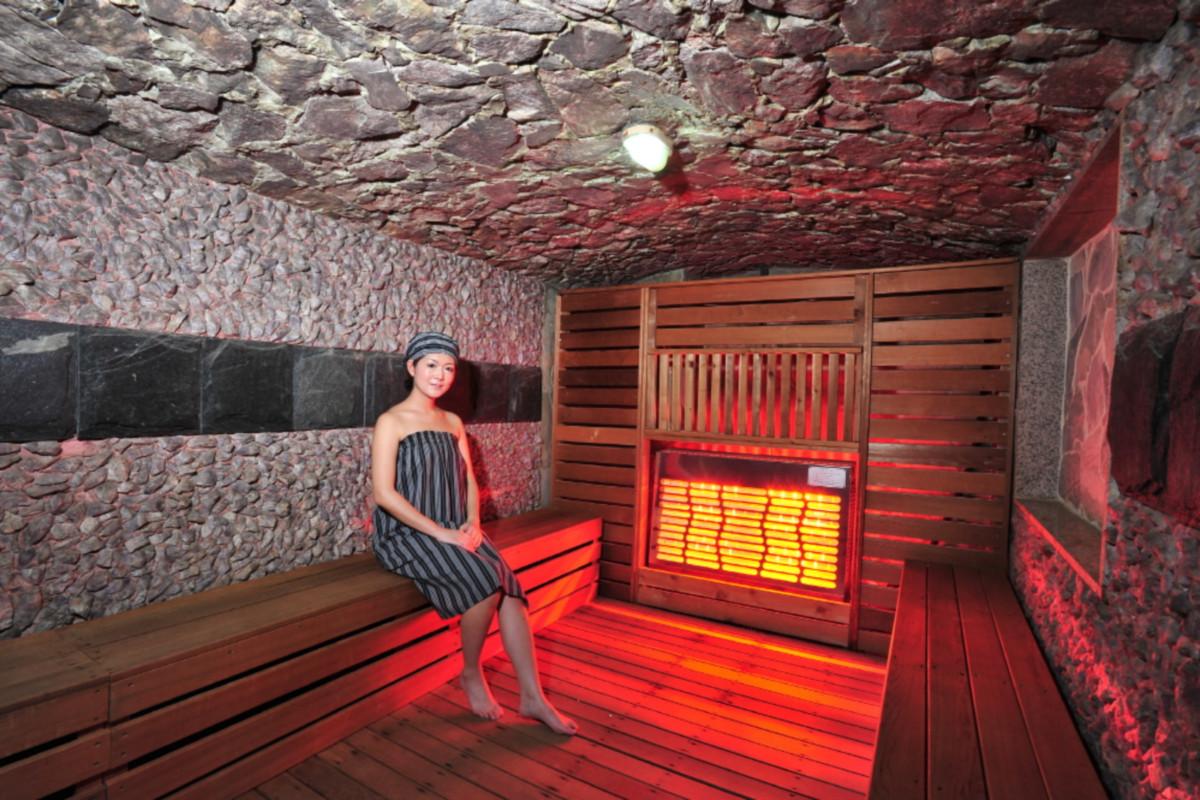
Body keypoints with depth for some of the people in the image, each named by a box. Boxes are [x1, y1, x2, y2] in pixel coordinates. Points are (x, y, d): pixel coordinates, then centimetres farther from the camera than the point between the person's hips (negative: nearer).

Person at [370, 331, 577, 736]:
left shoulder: (453, 423, 13)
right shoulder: (392, 422, -5)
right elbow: (384, 493, -14)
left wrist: (472, 523, -5)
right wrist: (439, 532, -18)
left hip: (455, 532, 5)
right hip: (406, 534, -5)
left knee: (509, 588, -17)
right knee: (486, 581, -27)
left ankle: (533, 697, -8)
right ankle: (471, 674, -1)